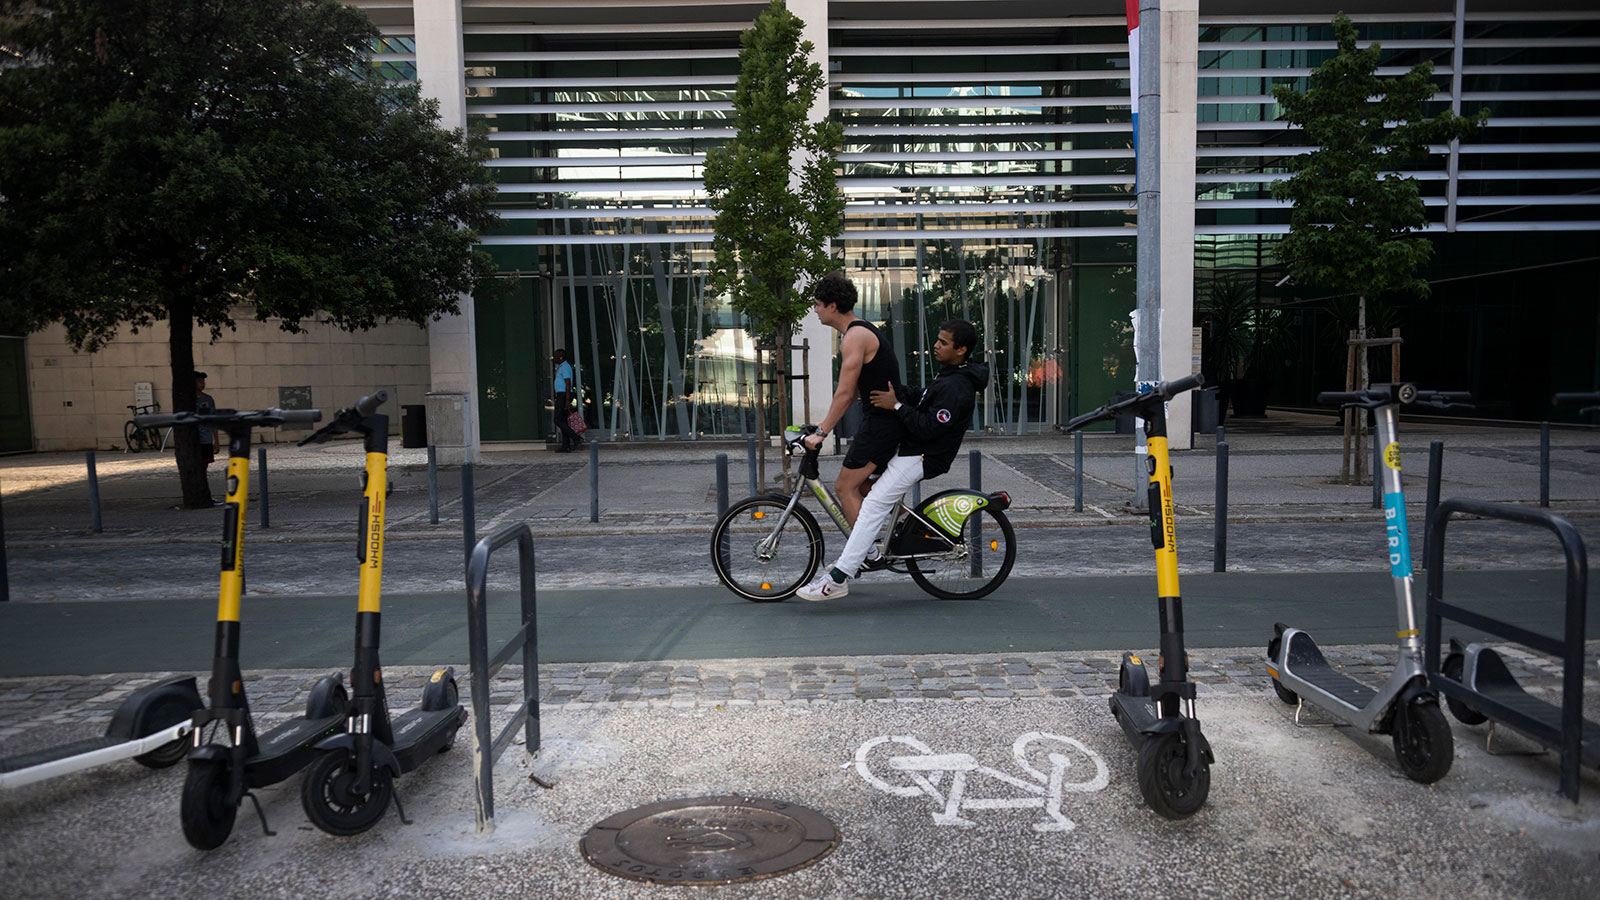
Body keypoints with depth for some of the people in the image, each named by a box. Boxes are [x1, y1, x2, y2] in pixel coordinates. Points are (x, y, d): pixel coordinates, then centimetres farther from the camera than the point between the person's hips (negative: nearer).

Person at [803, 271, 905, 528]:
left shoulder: (855, 336, -17)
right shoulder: (859, 331, 15)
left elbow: (845, 393, -21)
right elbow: (853, 390, 20)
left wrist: (821, 432, -17)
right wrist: (824, 421, 19)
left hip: (881, 422, -10)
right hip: (884, 418, 10)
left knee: (845, 488, -5)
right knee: (860, 483, 19)